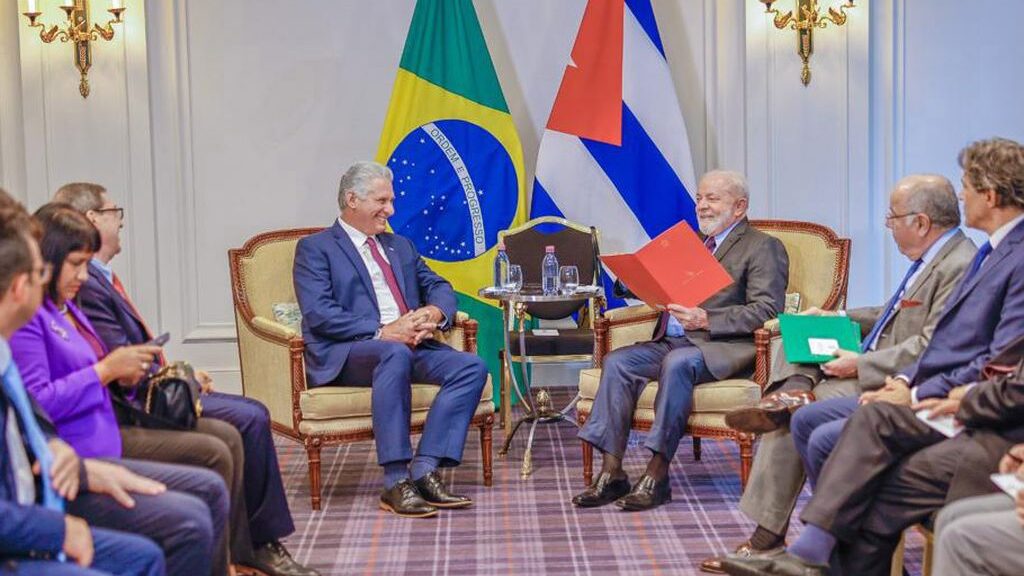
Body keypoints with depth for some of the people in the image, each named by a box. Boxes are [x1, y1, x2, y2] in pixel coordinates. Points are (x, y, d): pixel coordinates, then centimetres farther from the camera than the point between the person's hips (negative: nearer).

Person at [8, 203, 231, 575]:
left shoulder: (65, 308, 17)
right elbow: (34, 404, -21)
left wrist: (119, 375, 4)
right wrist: (106, 369, -14)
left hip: (99, 459, 10)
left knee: (210, 490, 5)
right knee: (190, 521, -22)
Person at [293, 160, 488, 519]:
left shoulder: (400, 246, 28)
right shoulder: (315, 248, 6)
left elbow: (438, 287, 20)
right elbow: (319, 314, -8)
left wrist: (435, 312, -6)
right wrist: (382, 331, -19)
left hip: (412, 345, 6)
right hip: (346, 354, -6)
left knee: (472, 367, -19)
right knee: (395, 354, -39)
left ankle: (424, 470, -25)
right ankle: (396, 483, -36)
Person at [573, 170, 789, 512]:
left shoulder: (763, 247, 2)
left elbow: (766, 311, -11)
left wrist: (706, 320, -22)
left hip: (723, 347, -7)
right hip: (673, 340, 7)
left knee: (677, 363, -35)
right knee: (617, 362, -17)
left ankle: (657, 476, -29)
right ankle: (611, 473, -19)